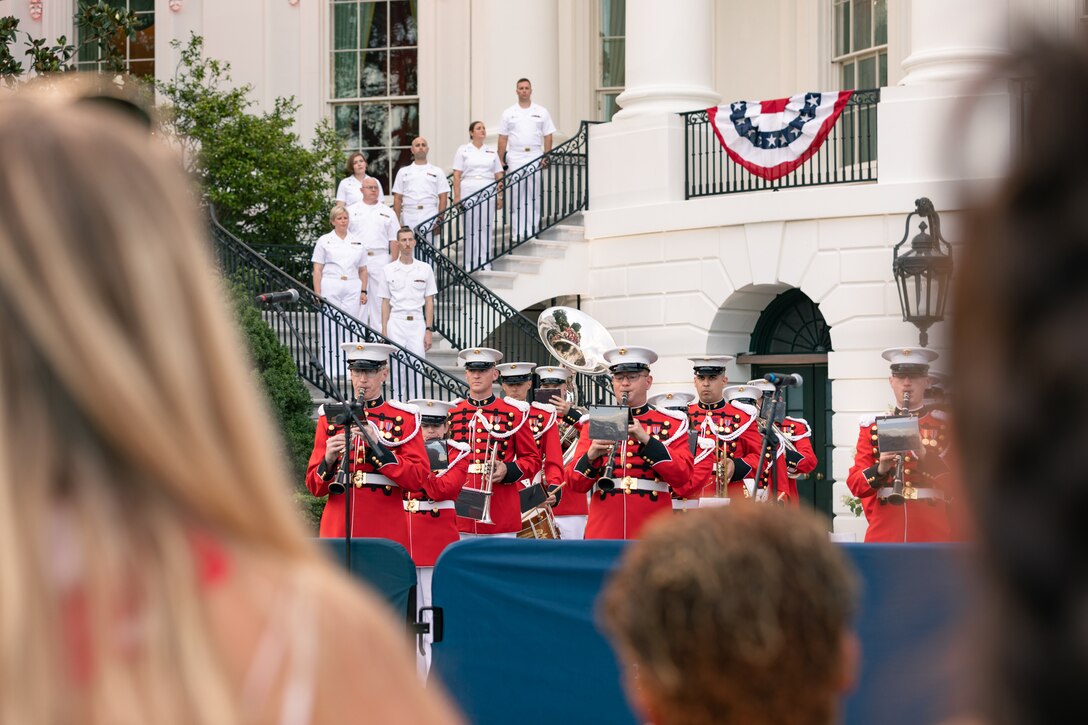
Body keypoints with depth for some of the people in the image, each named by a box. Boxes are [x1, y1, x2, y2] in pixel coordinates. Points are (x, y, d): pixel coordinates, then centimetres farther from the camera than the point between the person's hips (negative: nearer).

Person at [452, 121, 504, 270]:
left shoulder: (491, 152, 14)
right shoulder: (463, 150, 6)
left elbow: (499, 176, 13)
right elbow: (457, 175, 2)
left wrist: (500, 196, 5)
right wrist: (457, 196, -7)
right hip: (468, 192, -2)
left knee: (486, 228, -1)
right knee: (470, 229, -2)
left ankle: (485, 263, 3)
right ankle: (469, 264, 2)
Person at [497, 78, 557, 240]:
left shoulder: (541, 112, 7)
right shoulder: (509, 113, 7)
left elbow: (547, 136, 6)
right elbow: (502, 139, 6)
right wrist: (501, 161, -1)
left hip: (535, 159, 0)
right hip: (515, 159, 0)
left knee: (534, 197, 0)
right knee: (516, 198, 1)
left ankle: (532, 231, 3)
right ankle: (517, 233, 4)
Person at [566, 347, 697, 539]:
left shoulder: (671, 424, 8)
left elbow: (683, 477, -6)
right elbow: (576, 484, 4)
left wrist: (646, 440, -17)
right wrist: (591, 456, -16)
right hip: (603, 531, 1)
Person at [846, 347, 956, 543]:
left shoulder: (945, 425, 7)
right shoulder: (873, 426, 10)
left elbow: (957, 482, -3)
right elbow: (855, 485, 3)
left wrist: (925, 455, -19)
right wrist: (880, 469, -17)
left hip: (933, 533, -1)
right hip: (885, 533, 1)